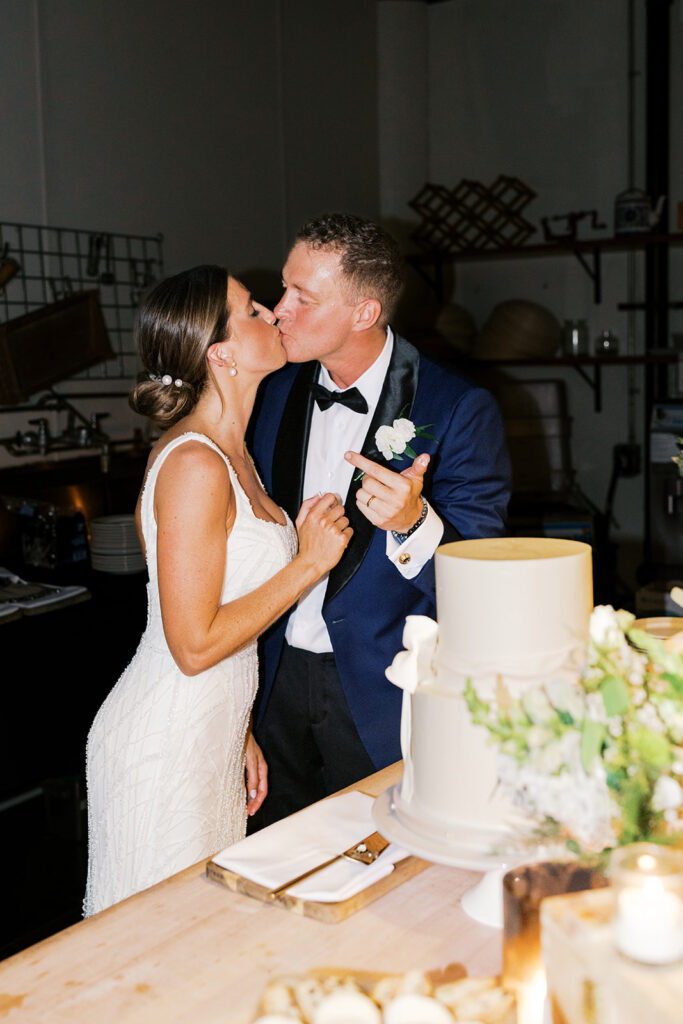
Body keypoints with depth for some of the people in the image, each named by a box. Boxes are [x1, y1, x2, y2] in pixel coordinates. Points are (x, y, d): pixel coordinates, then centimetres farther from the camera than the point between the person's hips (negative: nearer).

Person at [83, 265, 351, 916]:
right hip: (165, 746, -9)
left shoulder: (232, 453, 8)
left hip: (212, 734, 9)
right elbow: (194, 645, -22)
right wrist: (308, 563, -16)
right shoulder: (195, 465, -22)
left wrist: (238, 732, 17)